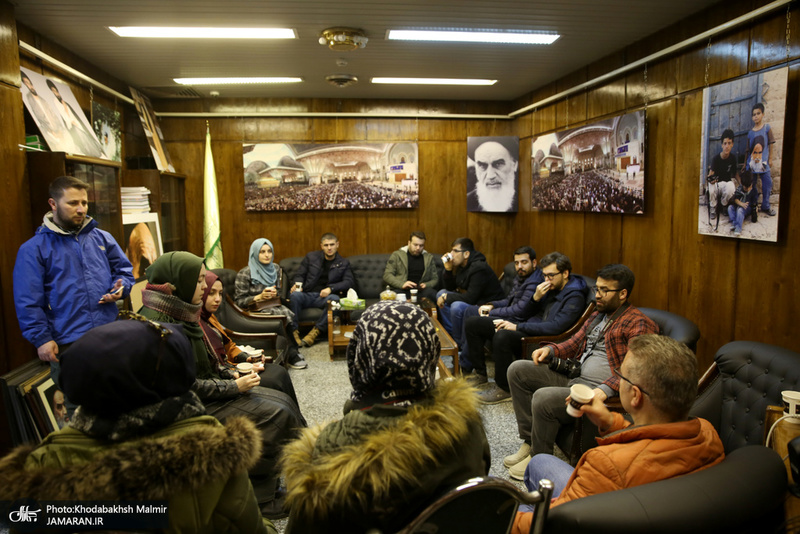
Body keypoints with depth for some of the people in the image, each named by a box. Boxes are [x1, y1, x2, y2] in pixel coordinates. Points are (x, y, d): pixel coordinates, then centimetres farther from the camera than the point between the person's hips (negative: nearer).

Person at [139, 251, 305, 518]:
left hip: (205, 391, 9)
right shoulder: (160, 325, -24)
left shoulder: (180, 313, 4)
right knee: (275, 416, -13)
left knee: (282, 401, 2)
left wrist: (232, 375, 3)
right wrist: (235, 387, -17)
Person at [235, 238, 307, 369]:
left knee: (289, 315, -30)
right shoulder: (245, 273, -6)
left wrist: (275, 293, -4)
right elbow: (238, 301, -6)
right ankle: (292, 354, -18)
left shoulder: (276, 268, 10)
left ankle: (292, 354, -18)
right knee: (286, 315, -32)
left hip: (274, 306, 5)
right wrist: (260, 297, -17)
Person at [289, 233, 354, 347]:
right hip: (308, 295, 1)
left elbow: (349, 282, 2)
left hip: (325, 297, 0)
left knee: (334, 298, -36)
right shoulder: (311, 257, 17)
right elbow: (299, 275, 17)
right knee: (294, 295, -33)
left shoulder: (343, 263, 15)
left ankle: (315, 331, -30)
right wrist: (297, 285, -8)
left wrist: (331, 288, -14)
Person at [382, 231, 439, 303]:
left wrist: (427, 285, -5)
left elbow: (435, 278, 19)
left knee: (431, 292, -34)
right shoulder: (397, 255, 12)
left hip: (421, 291, 2)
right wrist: (402, 284, -15)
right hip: (402, 290, -2)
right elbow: (387, 275, 3)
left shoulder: (429, 257, 20)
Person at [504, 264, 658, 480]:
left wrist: (605, 389, -35)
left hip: (598, 390, -10)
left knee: (543, 397, -31)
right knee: (517, 370, 2)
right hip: (574, 375, 10)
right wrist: (550, 350, 6)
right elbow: (574, 343, 27)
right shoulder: (598, 316, 19)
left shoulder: (640, 324, -9)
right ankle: (529, 441, 4)